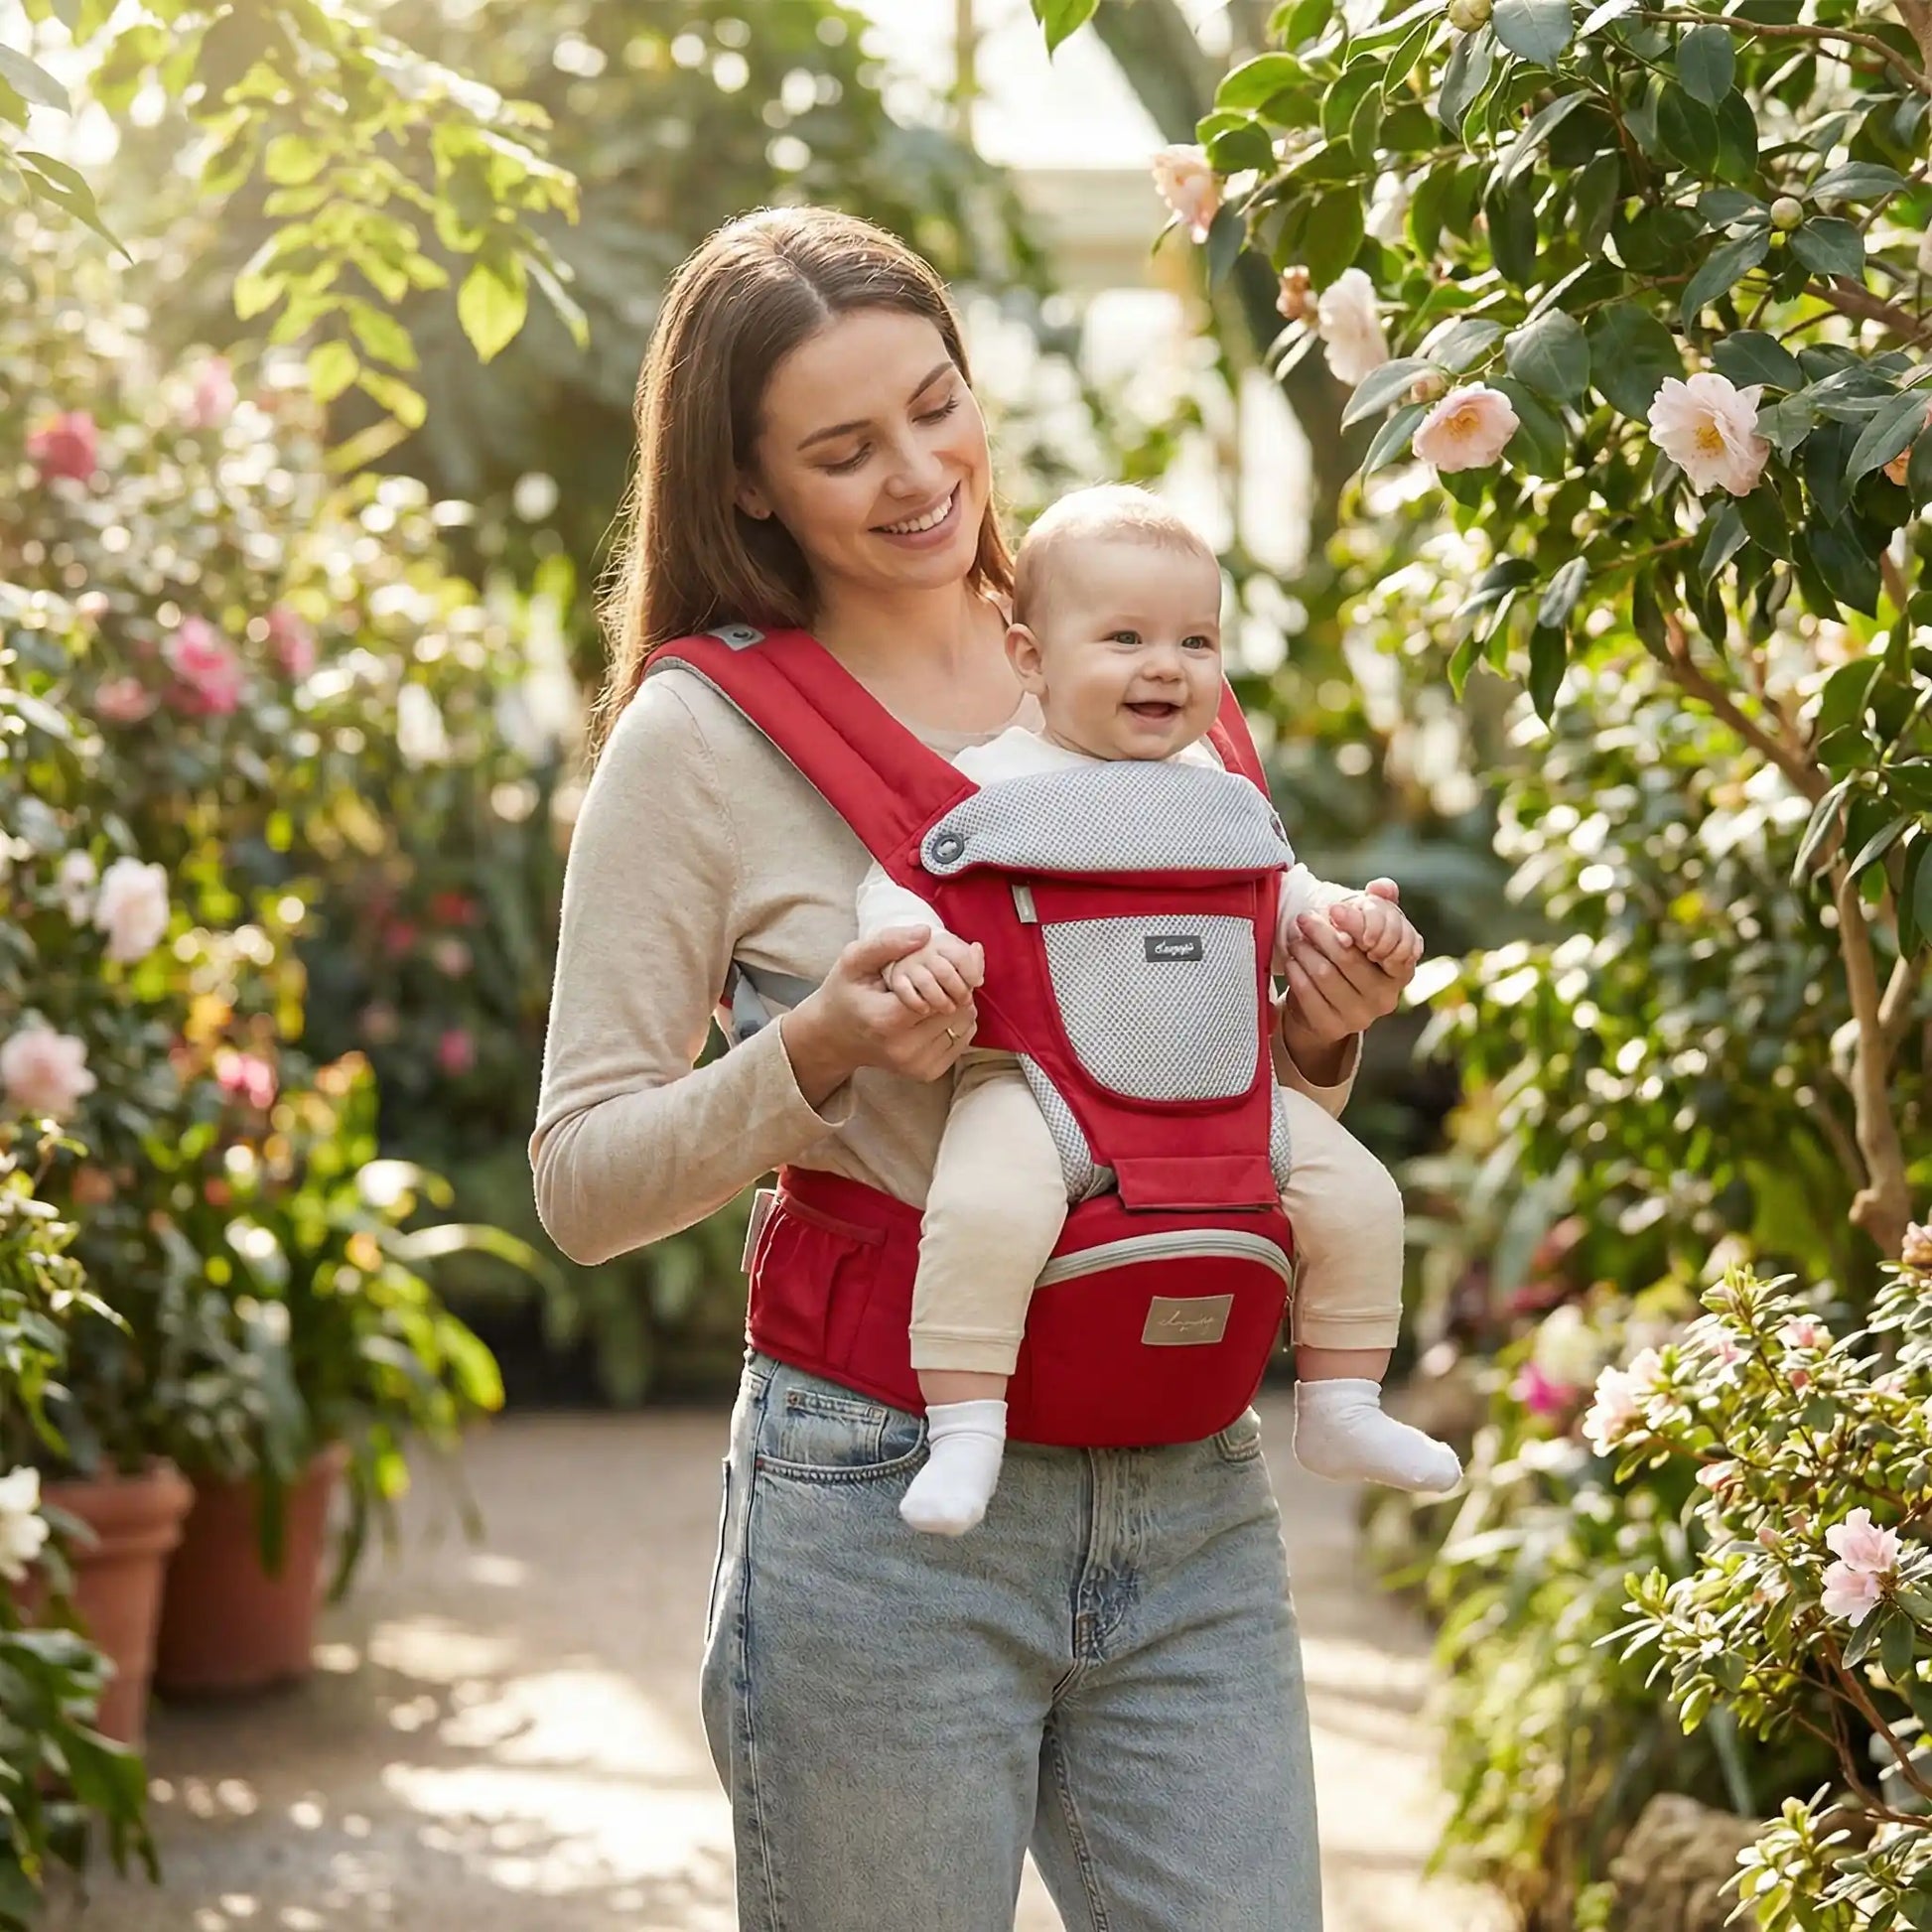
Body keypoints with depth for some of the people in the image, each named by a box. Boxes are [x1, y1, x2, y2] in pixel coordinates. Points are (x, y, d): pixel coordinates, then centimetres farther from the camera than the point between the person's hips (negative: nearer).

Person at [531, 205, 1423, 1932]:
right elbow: (581, 1180, -3)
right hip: (889, 1509, -4)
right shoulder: (706, 734, -4)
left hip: (1191, 1504, 4)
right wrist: (813, 1060, -19)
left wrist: (1318, 1046, -2)